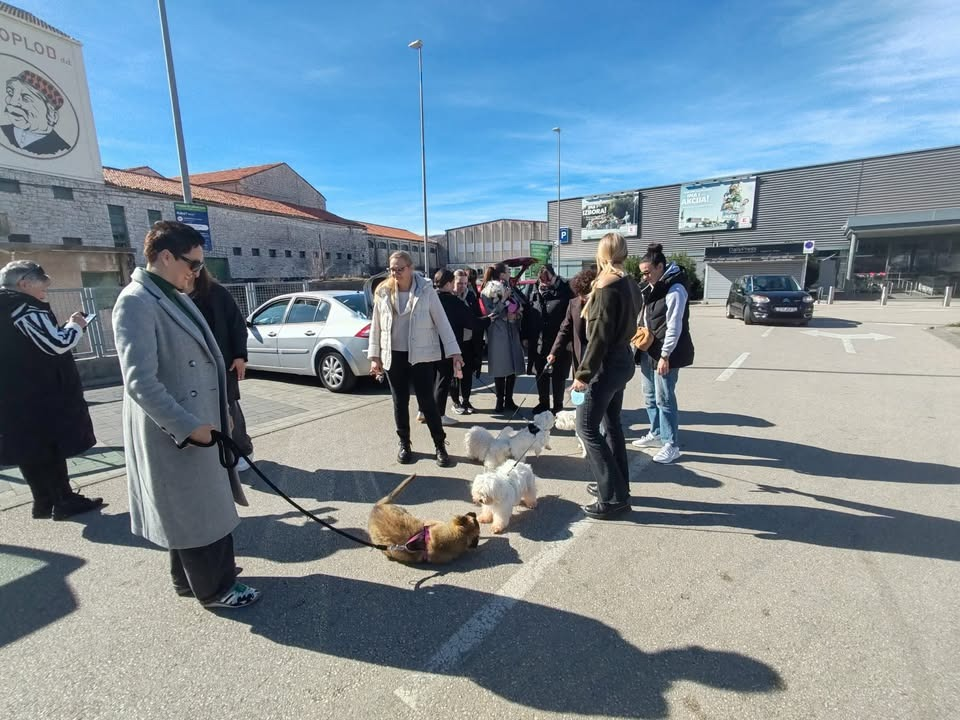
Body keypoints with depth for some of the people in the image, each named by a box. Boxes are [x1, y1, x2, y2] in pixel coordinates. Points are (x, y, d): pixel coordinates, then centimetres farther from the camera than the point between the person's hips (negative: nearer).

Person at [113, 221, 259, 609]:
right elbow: (140, 382, -24)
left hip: (200, 421, 9)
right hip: (174, 432, -9)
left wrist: (220, 413, 16)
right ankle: (214, 588, 26)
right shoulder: (136, 303, -18)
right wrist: (189, 426, -21)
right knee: (198, 513, 7)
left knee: (199, 508, 22)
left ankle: (189, 578, 41)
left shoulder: (175, 297, 10)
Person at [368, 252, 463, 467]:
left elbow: (442, 322, -6)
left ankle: (440, 446, 13)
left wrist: (454, 352, -11)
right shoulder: (383, 292, 1)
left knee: (427, 401, -2)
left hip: (421, 354, -3)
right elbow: (376, 326, 6)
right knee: (400, 401, 12)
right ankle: (404, 444, 28)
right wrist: (375, 356, 3)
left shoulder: (426, 290, -6)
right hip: (393, 356, 3)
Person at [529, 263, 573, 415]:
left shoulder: (566, 290, -10)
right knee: (541, 374, 14)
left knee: (558, 376, 7)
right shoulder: (536, 292, 5)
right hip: (539, 341, 5)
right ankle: (543, 403, 30)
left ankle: (558, 405, 22)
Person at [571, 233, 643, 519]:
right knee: (611, 422, 17)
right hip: (622, 359, 10)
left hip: (607, 364, -10)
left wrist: (583, 373, -19)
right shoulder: (630, 285, 9)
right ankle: (618, 485, 27)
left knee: (586, 426, -4)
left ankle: (614, 496, 0)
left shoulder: (607, 287, -19)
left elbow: (599, 336, -22)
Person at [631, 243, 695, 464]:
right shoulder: (651, 288, 13)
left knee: (664, 398, -4)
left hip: (665, 353, -9)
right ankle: (656, 434, 31)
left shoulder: (675, 289, -14)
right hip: (648, 350, 9)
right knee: (650, 396, 16)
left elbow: (674, 326, -19)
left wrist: (665, 356, -20)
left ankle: (671, 445, 7)